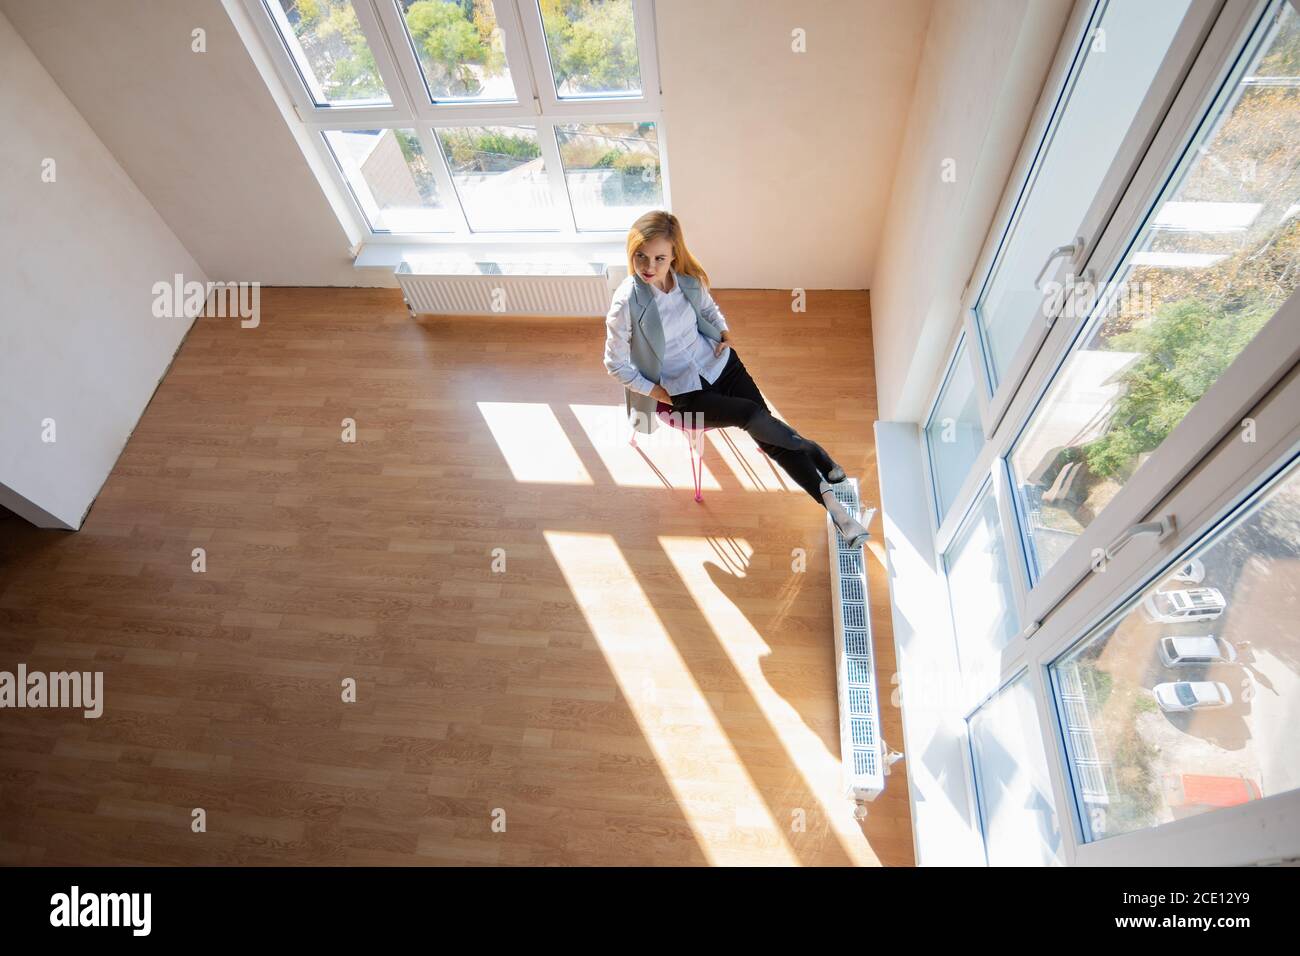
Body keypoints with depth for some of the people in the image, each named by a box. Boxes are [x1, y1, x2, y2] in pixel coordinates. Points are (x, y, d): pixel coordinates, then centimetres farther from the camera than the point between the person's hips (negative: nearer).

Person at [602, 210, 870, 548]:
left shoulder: (688, 279, -7)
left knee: (764, 430, -9)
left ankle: (832, 504, -3)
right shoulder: (626, 303, -21)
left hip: (717, 362, 4)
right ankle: (814, 453, 6)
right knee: (754, 416, -22)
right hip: (682, 390, -4)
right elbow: (616, 364, -11)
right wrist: (658, 393, -11)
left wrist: (725, 332, -4)